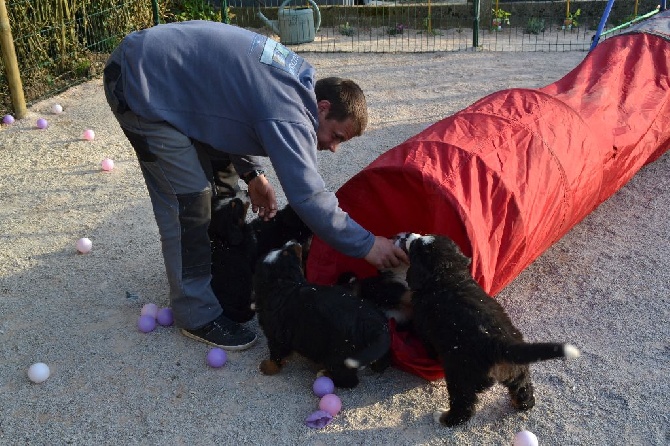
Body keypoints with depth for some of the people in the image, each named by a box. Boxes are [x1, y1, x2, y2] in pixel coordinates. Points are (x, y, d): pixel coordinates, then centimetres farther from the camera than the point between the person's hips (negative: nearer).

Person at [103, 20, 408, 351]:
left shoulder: (297, 82, 3)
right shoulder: (287, 113, -26)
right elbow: (307, 196, -29)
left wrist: (251, 173, 6)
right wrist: (366, 244, -22)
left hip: (169, 70, 10)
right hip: (139, 82, -10)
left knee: (221, 175, 14)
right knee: (189, 198, -12)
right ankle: (197, 315, -1)